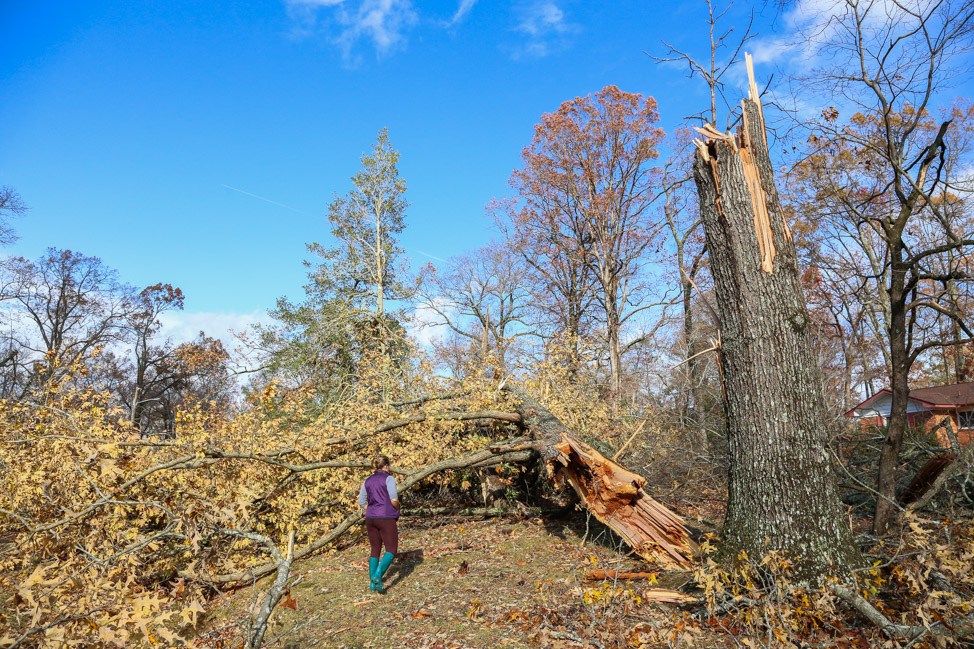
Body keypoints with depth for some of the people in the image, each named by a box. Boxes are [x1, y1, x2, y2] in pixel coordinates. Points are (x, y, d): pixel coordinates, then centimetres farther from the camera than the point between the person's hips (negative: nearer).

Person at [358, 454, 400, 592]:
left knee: (375, 550, 14)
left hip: (370, 519, 6)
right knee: (391, 550, 1)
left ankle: (372, 583, 14)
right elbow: (394, 499, -16)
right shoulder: (388, 478, -7)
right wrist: (397, 509, 3)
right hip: (386, 519, -6)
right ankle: (377, 575, -17)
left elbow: (362, 502, 10)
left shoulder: (367, 481, 11)